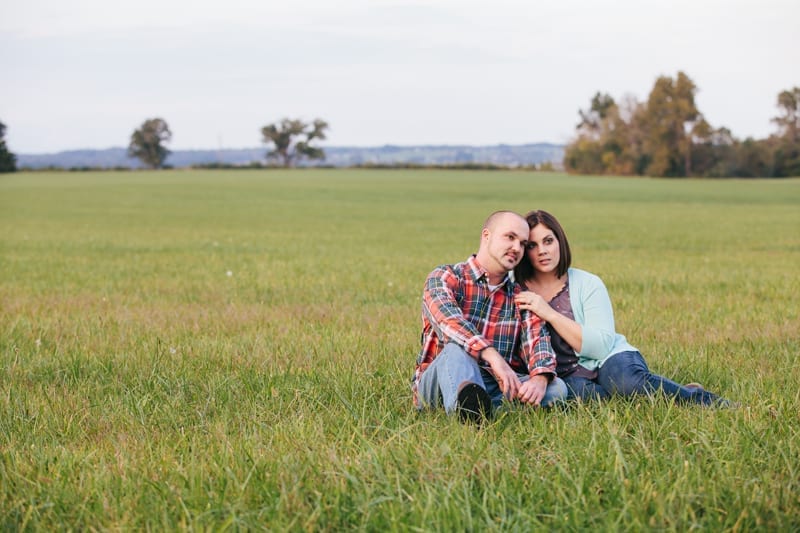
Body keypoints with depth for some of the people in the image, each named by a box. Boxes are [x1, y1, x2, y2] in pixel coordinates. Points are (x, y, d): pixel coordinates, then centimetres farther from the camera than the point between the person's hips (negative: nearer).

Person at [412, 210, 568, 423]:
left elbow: (537, 337, -3)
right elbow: (448, 320, -22)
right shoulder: (445, 277, 0)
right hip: (439, 387, -4)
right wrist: (494, 357, -38)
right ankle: (466, 407, -67)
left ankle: (475, 405, -45)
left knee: (556, 388, -22)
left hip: (495, 389, 4)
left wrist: (539, 379, -27)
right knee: (457, 345, -34)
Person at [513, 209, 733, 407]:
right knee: (574, 389, -37)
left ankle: (700, 398, -15)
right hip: (568, 375, 1)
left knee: (628, 381, -37)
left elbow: (601, 346, -16)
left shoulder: (588, 284, -4)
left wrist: (549, 314, -22)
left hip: (610, 360, -1)